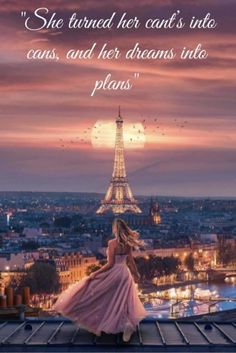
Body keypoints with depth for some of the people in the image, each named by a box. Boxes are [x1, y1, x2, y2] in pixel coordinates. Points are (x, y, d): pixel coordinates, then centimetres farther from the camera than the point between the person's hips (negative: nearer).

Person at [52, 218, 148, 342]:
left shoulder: (112, 243, -17)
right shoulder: (128, 243, 0)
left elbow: (110, 264, -18)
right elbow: (131, 261, 6)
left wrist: (95, 273, -11)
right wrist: (136, 274, 22)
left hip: (113, 273, -6)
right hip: (125, 274, 6)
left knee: (104, 299, 10)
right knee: (122, 302, 14)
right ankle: (127, 323, -4)